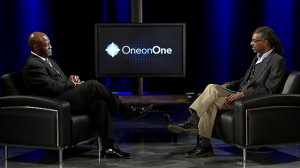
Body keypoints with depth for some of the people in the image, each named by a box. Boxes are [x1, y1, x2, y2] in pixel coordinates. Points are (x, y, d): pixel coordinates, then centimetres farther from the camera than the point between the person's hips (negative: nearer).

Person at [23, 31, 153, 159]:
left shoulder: (49, 61, 21)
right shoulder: (33, 65, -11)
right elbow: (53, 87, -19)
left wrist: (72, 81, 3)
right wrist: (72, 83, -4)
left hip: (66, 97, 9)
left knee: (100, 103, -15)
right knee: (92, 84, -21)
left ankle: (108, 147, -19)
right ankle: (126, 110, -9)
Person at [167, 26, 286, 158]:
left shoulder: (278, 61, -10)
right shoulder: (258, 57, 18)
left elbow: (269, 90, -17)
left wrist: (243, 94, -23)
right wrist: (230, 85, 6)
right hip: (242, 95, 8)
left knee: (211, 101, -21)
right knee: (211, 87, -14)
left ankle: (204, 146, -16)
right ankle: (192, 122, -22)